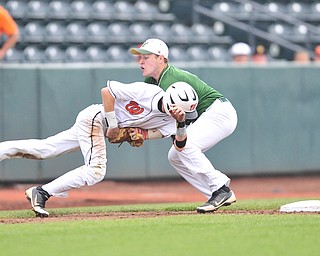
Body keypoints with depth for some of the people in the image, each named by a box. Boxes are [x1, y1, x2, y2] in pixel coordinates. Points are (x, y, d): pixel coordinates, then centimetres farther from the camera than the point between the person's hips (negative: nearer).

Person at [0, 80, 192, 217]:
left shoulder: (168, 122, -5)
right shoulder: (146, 91, -23)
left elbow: (180, 145, -11)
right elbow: (106, 91, -18)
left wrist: (181, 124, -27)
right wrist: (113, 123, -18)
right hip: (94, 118, -7)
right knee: (96, 170, -19)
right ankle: (41, 193, -17)